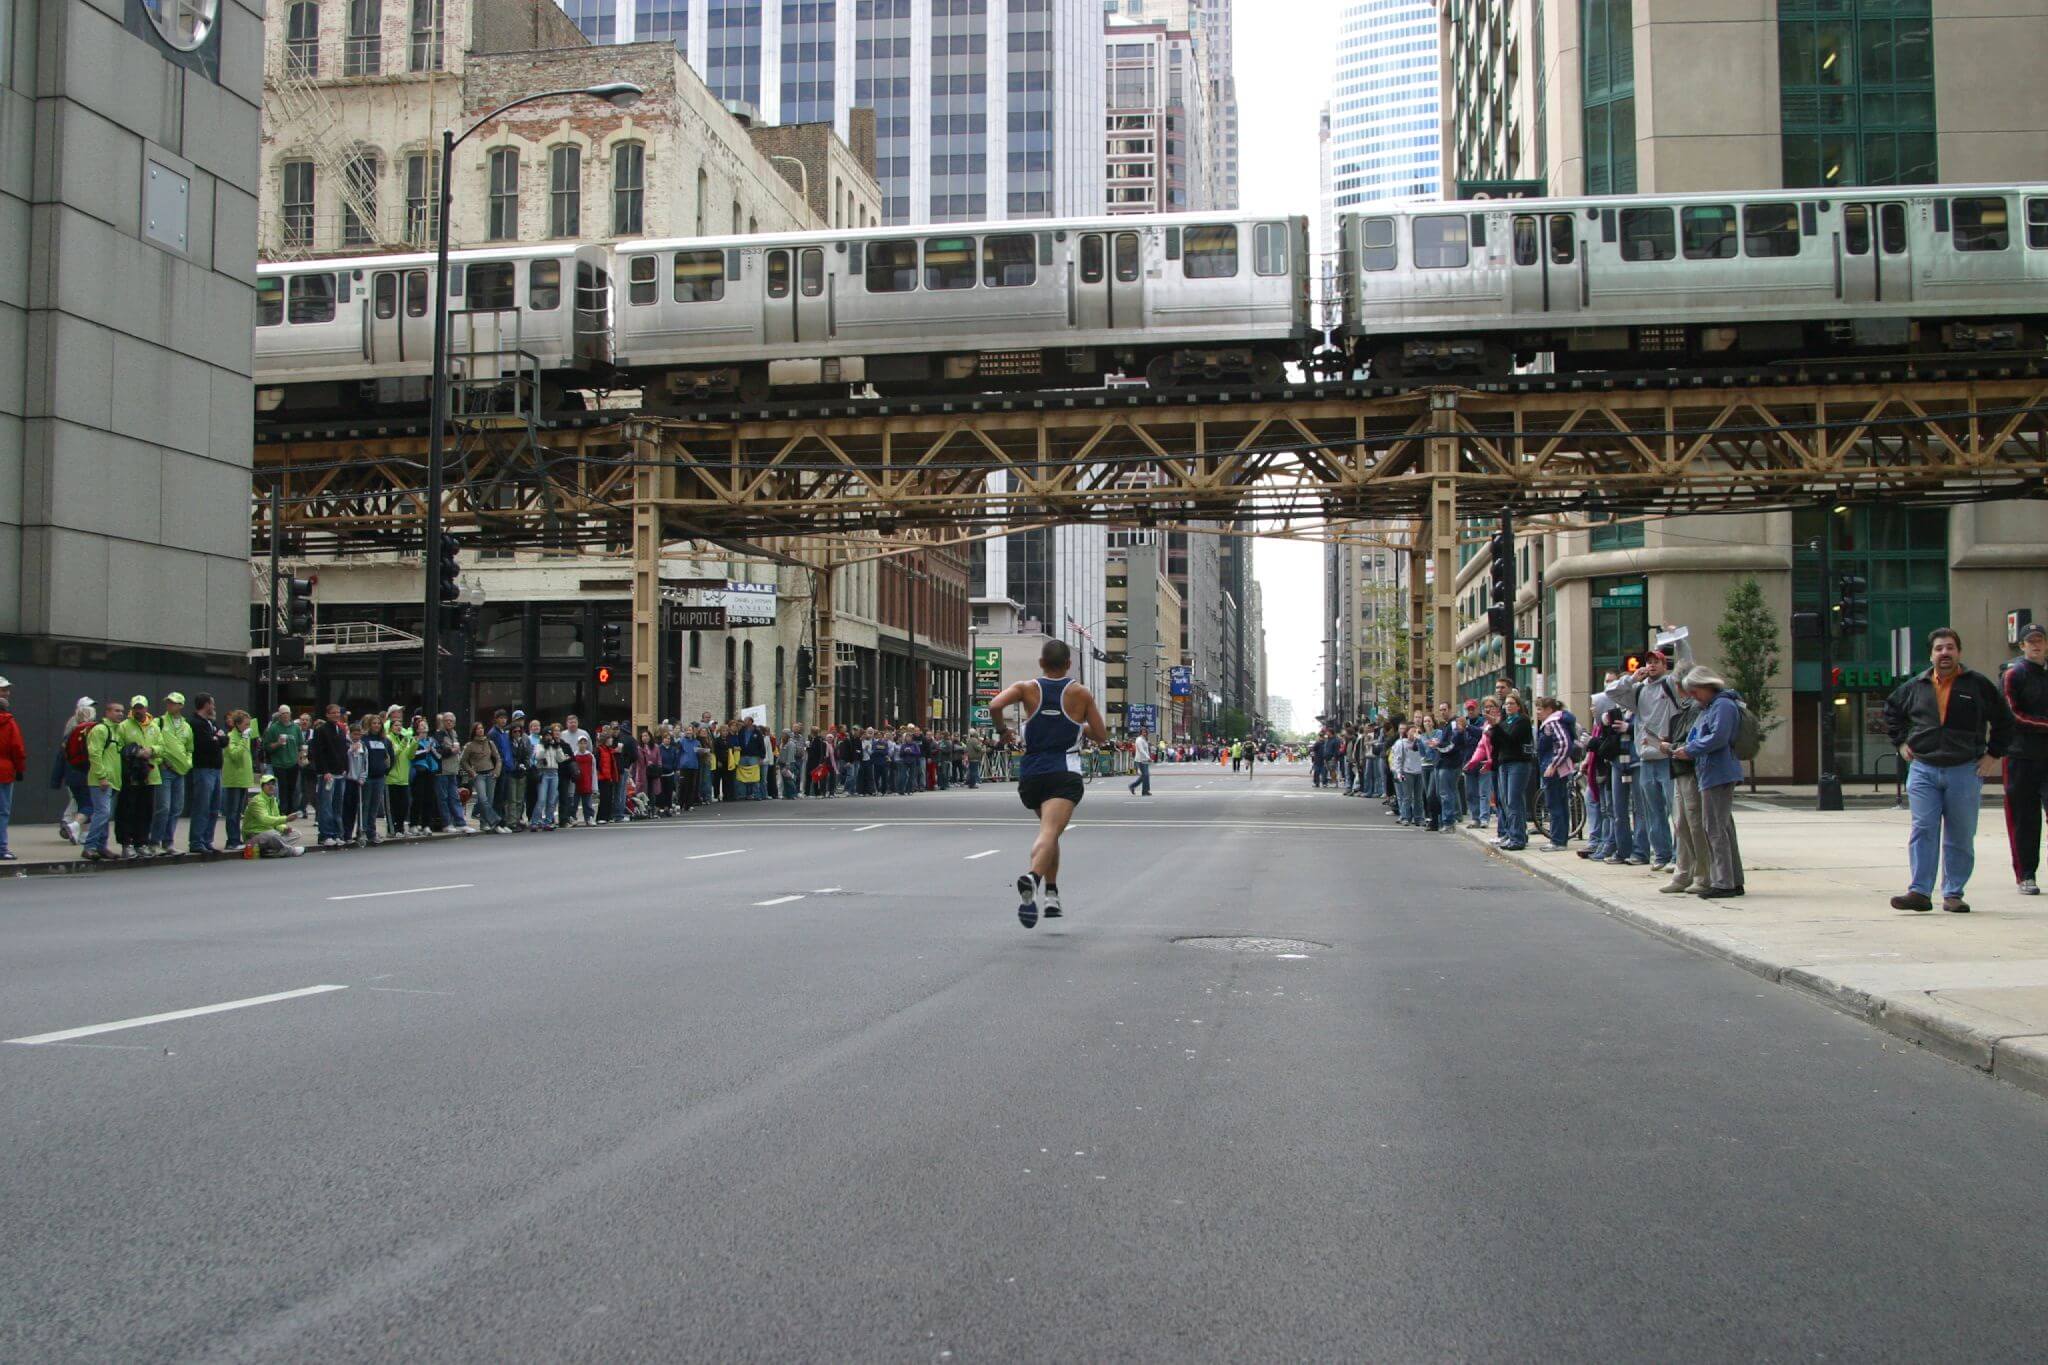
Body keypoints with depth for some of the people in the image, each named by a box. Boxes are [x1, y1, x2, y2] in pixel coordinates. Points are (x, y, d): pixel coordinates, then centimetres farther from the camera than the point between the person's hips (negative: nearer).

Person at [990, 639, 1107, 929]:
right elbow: (1101, 736, 11)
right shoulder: (1080, 693, 7)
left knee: (1050, 829, 25)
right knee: (1050, 832, -21)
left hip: (1030, 774, 3)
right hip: (1064, 775, -3)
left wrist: (1003, 729, 6)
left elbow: (995, 705, -13)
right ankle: (1033, 877, -49)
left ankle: (1051, 895, 22)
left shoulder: (1027, 688, 6)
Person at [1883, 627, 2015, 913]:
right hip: (1923, 770, 1)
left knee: (1961, 837, 4)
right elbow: (1891, 710, 23)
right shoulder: (1915, 686, 6)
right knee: (1923, 831, -6)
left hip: (1965, 771, -1)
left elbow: (2004, 720, 9)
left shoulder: (1978, 685, 1)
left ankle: (1953, 894, 11)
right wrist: (1901, 741, 14)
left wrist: (1993, 754, 4)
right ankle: (1919, 892, -8)